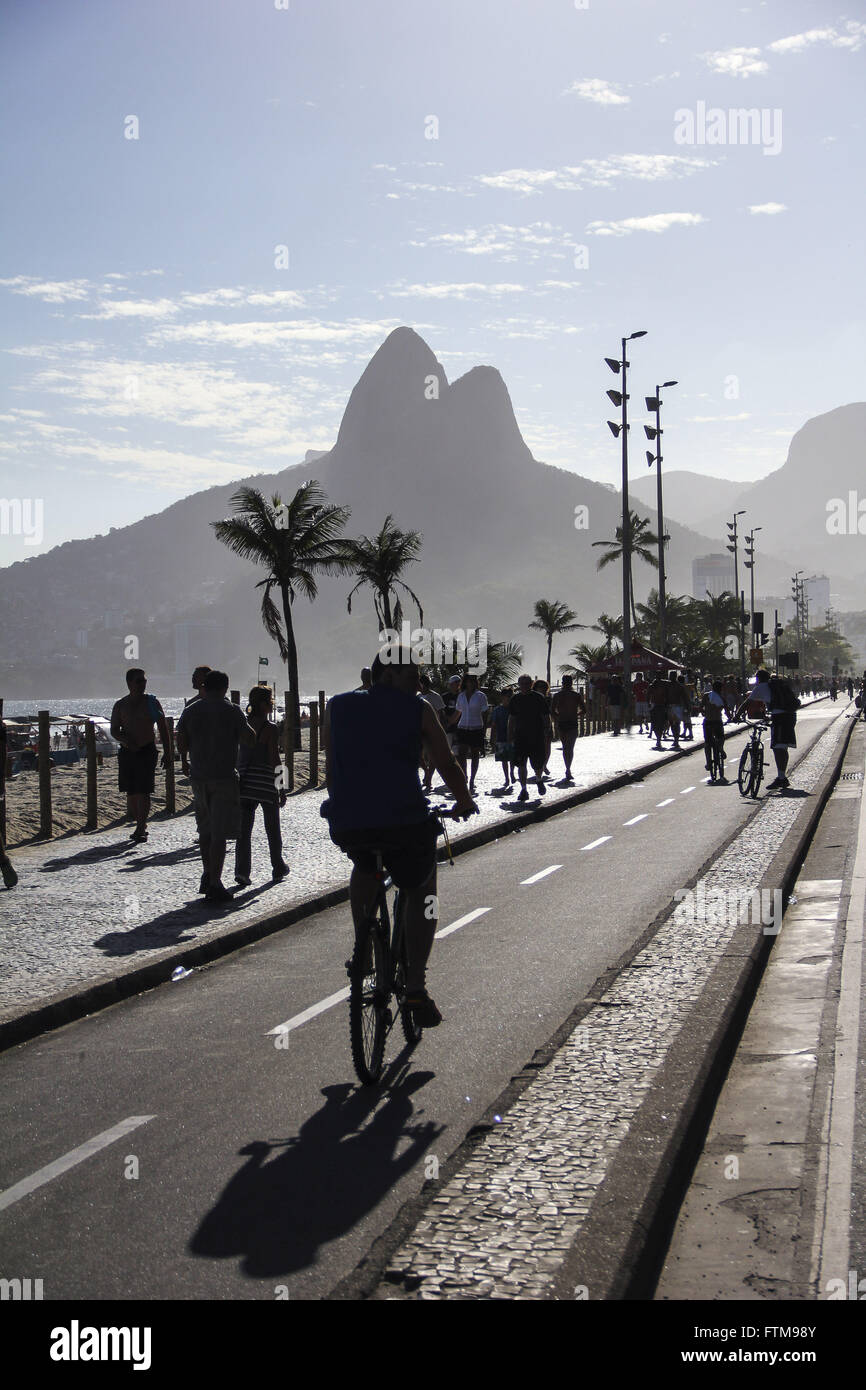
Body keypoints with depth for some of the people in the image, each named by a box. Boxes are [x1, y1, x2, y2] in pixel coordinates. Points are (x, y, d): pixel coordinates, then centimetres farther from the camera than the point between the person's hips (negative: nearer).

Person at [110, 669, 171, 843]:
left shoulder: (152, 702, 2)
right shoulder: (120, 705, 6)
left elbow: (163, 729, 5)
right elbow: (114, 730, 4)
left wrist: (167, 752, 0)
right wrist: (126, 740, -16)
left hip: (147, 751, -3)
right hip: (127, 752, 3)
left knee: (143, 791, -10)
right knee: (131, 792, 6)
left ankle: (141, 829, -8)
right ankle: (141, 825, 21)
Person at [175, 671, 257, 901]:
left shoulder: (190, 711, 4)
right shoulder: (231, 711, -8)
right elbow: (251, 741, -6)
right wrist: (245, 725, 11)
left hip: (198, 776, 5)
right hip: (223, 777, -5)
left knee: (205, 830, 19)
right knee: (219, 834, -3)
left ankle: (207, 877, 26)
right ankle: (214, 884, -6)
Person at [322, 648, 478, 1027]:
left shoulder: (338, 707, 14)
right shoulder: (417, 710, 8)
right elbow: (447, 765, 14)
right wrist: (464, 802, 32)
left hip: (346, 824, 3)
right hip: (404, 821, -3)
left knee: (364, 867, 37)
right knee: (421, 893, 22)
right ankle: (415, 988, 11)